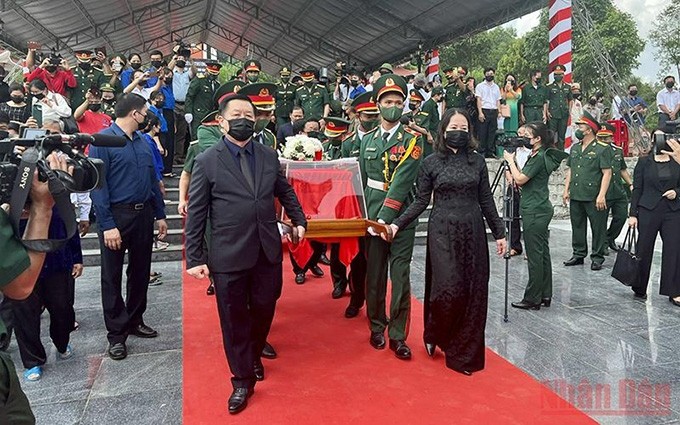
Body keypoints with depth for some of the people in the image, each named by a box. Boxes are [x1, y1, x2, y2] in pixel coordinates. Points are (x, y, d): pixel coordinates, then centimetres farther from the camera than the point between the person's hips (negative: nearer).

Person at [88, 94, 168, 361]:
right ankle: (116, 334, 15)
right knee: (112, 277, 4)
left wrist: (160, 215, 11)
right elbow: (98, 186, -14)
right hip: (116, 216, -6)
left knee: (141, 271, 15)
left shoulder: (143, 142, 10)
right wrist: (108, 225, -19)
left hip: (143, 214, 7)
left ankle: (135, 321, 32)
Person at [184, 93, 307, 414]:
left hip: (268, 252, 3)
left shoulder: (269, 156, 6)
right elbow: (195, 214, -4)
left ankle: (254, 356, 45)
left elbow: (285, 192, 20)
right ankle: (243, 380, 27)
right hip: (228, 256, -3)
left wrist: (299, 220, 12)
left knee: (264, 309, 14)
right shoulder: (207, 162, -5)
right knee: (234, 318, 9)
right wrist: (195, 258, -6)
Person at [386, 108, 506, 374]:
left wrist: (499, 233, 9)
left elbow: (486, 201, 10)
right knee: (449, 289, -12)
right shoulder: (430, 163, 1)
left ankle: (465, 353, 19)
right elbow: (421, 202, 1)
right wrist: (397, 224, -9)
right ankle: (433, 336, 19)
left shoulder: (477, 162, 7)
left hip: (472, 232, 3)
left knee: (472, 292, 4)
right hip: (442, 232, -3)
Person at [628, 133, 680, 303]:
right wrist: (633, 214, -4)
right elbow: (637, 189, 1)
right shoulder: (644, 162, 3)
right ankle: (639, 289, 18)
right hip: (648, 211, -2)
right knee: (643, 250, 3)